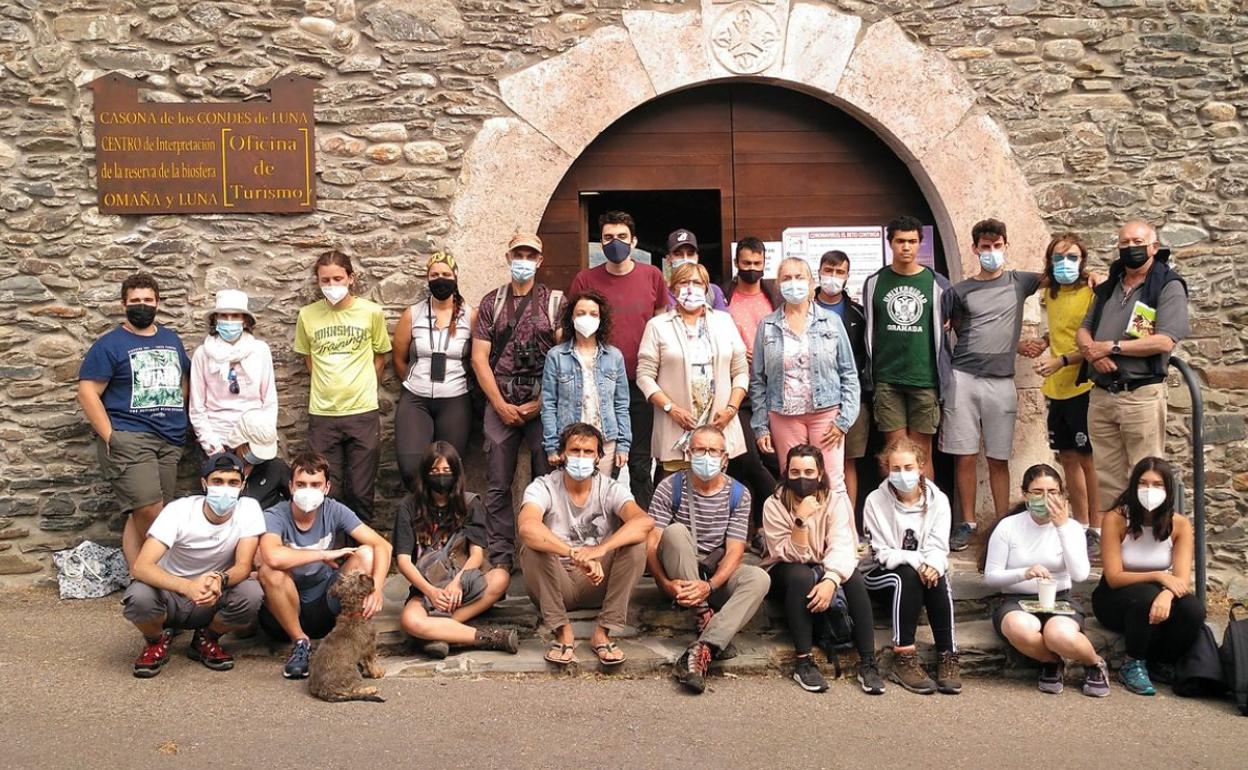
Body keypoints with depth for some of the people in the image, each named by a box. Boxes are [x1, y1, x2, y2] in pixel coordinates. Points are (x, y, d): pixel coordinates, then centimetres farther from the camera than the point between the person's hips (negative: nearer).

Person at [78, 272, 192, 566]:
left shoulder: (171, 339, 16)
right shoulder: (109, 344, -2)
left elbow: (185, 380, 26)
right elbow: (88, 393, -7)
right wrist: (110, 436, -13)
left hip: (170, 442, 5)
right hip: (128, 439, -5)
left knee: (141, 516, 7)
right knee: (150, 513, -17)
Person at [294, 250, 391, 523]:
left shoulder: (372, 312, -1)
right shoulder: (307, 315, 2)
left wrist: (361, 390, 6)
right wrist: (328, 387, 8)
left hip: (363, 412, -1)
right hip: (322, 415, 1)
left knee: (361, 492, 5)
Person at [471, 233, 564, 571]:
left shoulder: (554, 301, 6)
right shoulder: (491, 303, 11)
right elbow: (479, 358, 6)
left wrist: (542, 402, -9)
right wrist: (501, 404, -4)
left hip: (543, 404, -2)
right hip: (500, 405, 2)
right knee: (497, 485, 3)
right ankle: (500, 558, 10)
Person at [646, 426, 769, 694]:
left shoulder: (738, 494, -2)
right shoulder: (670, 488, -6)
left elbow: (734, 551, -9)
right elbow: (651, 542, -12)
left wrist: (709, 585, -27)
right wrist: (666, 583, -29)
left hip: (717, 574, 2)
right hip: (677, 576, -2)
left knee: (760, 578, -28)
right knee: (675, 531, -31)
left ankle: (701, 648, -40)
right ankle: (704, 616, -26)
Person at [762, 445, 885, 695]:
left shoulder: (836, 501, -9)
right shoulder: (774, 505, -13)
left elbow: (842, 547, -23)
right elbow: (792, 557, -19)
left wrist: (831, 580, -41)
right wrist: (801, 520, -35)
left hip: (826, 571, 2)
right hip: (785, 575, -2)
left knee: (853, 576, -30)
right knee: (802, 575, -36)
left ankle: (868, 662, -26)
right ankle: (803, 662, -31)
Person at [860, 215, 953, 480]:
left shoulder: (937, 284, 4)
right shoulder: (874, 283, 7)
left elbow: (944, 324, 13)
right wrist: (869, 375, 11)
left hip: (924, 379, 0)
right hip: (886, 379, 1)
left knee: (922, 453, 3)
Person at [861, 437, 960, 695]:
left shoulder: (938, 500, 0)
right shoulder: (876, 501, -7)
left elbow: (939, 548, -6)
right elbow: (881, 553, -10)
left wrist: (932, 566, -30)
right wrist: (916, 561, -27)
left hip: (925, 571, 2)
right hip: (883, 576, -2)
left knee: (938, 579, -32)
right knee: (907, 577, -34)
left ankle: (948, 656, -29)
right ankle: (903, 658, -32)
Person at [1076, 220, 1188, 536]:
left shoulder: (1168, 286, -2)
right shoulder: (1107, 288, 19)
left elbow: (1164, 341, -14)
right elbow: (1083, 331, 16)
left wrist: (1112, 347, -10)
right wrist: (1092, 351, -6)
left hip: (1142, 395, -6)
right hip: (1101, 395, 6)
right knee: (1107, 477, 9)